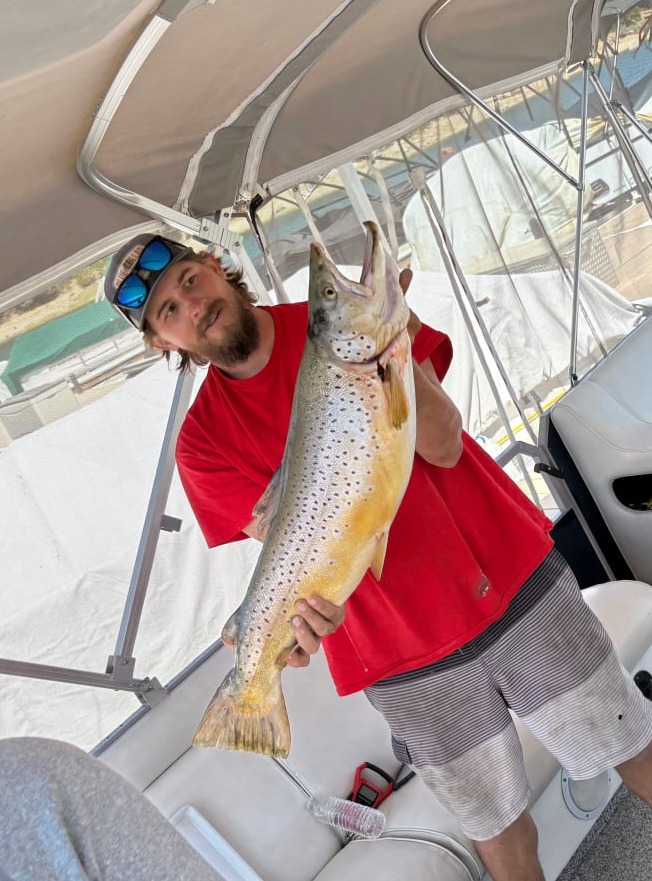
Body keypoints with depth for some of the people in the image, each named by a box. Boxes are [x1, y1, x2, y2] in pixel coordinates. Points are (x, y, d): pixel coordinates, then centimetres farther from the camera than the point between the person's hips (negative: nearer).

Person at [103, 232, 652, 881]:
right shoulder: (203, 440, -5)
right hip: (404, 657, 0)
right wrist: (313, 596, -33)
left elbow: (442, 443, -13)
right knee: (495, 821, 17)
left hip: (515, 579, 1)